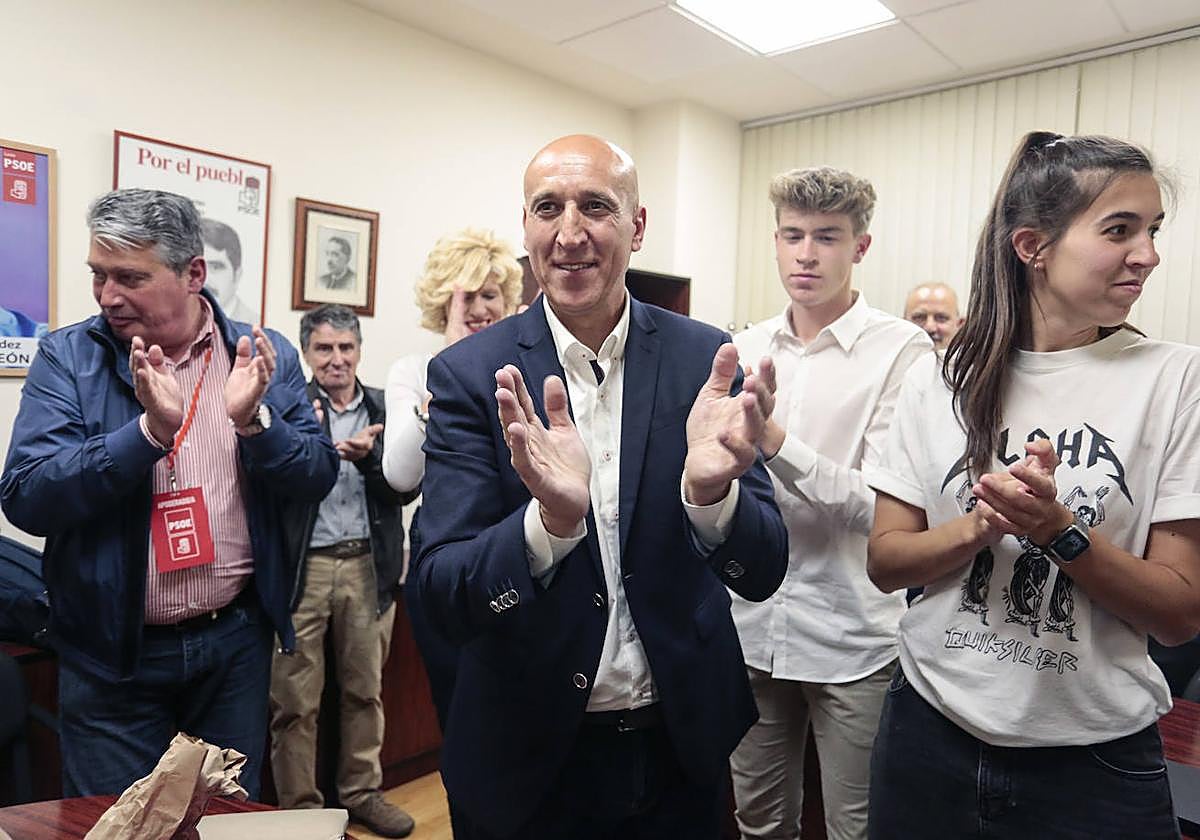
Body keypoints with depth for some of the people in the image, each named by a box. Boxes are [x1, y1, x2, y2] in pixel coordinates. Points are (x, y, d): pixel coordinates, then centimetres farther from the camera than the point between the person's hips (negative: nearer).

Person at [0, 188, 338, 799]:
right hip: (111, 652, -1)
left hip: (237, 640, 1)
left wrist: (253, 420, -24)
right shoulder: (67, 357, -6)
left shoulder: (263, 355, -3)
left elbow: (318, 478, -6)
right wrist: (150, 430, -28)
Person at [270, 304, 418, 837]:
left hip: (368, 565, 3)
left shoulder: (385, 409, 5)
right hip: (302, 567, -2)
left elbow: (405, 489, 0)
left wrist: (366, 456, -18)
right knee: (296, 700, 7)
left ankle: (362, 794, 33)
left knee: (365, 689, 16)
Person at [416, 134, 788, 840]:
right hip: (529, 755, -1)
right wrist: (551, 518, -35)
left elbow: (762, 574, -11)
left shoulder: (704, 359, -9)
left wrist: (711, 490, -32)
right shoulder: (469, 373, -12)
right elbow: (442, 599, -16)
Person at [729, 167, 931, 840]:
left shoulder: (902, 350, -10)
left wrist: (777, 443, -27)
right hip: (752, 625, 4)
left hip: (852, 639, -4)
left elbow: (885, 507, -17)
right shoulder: (748, 347, 5)